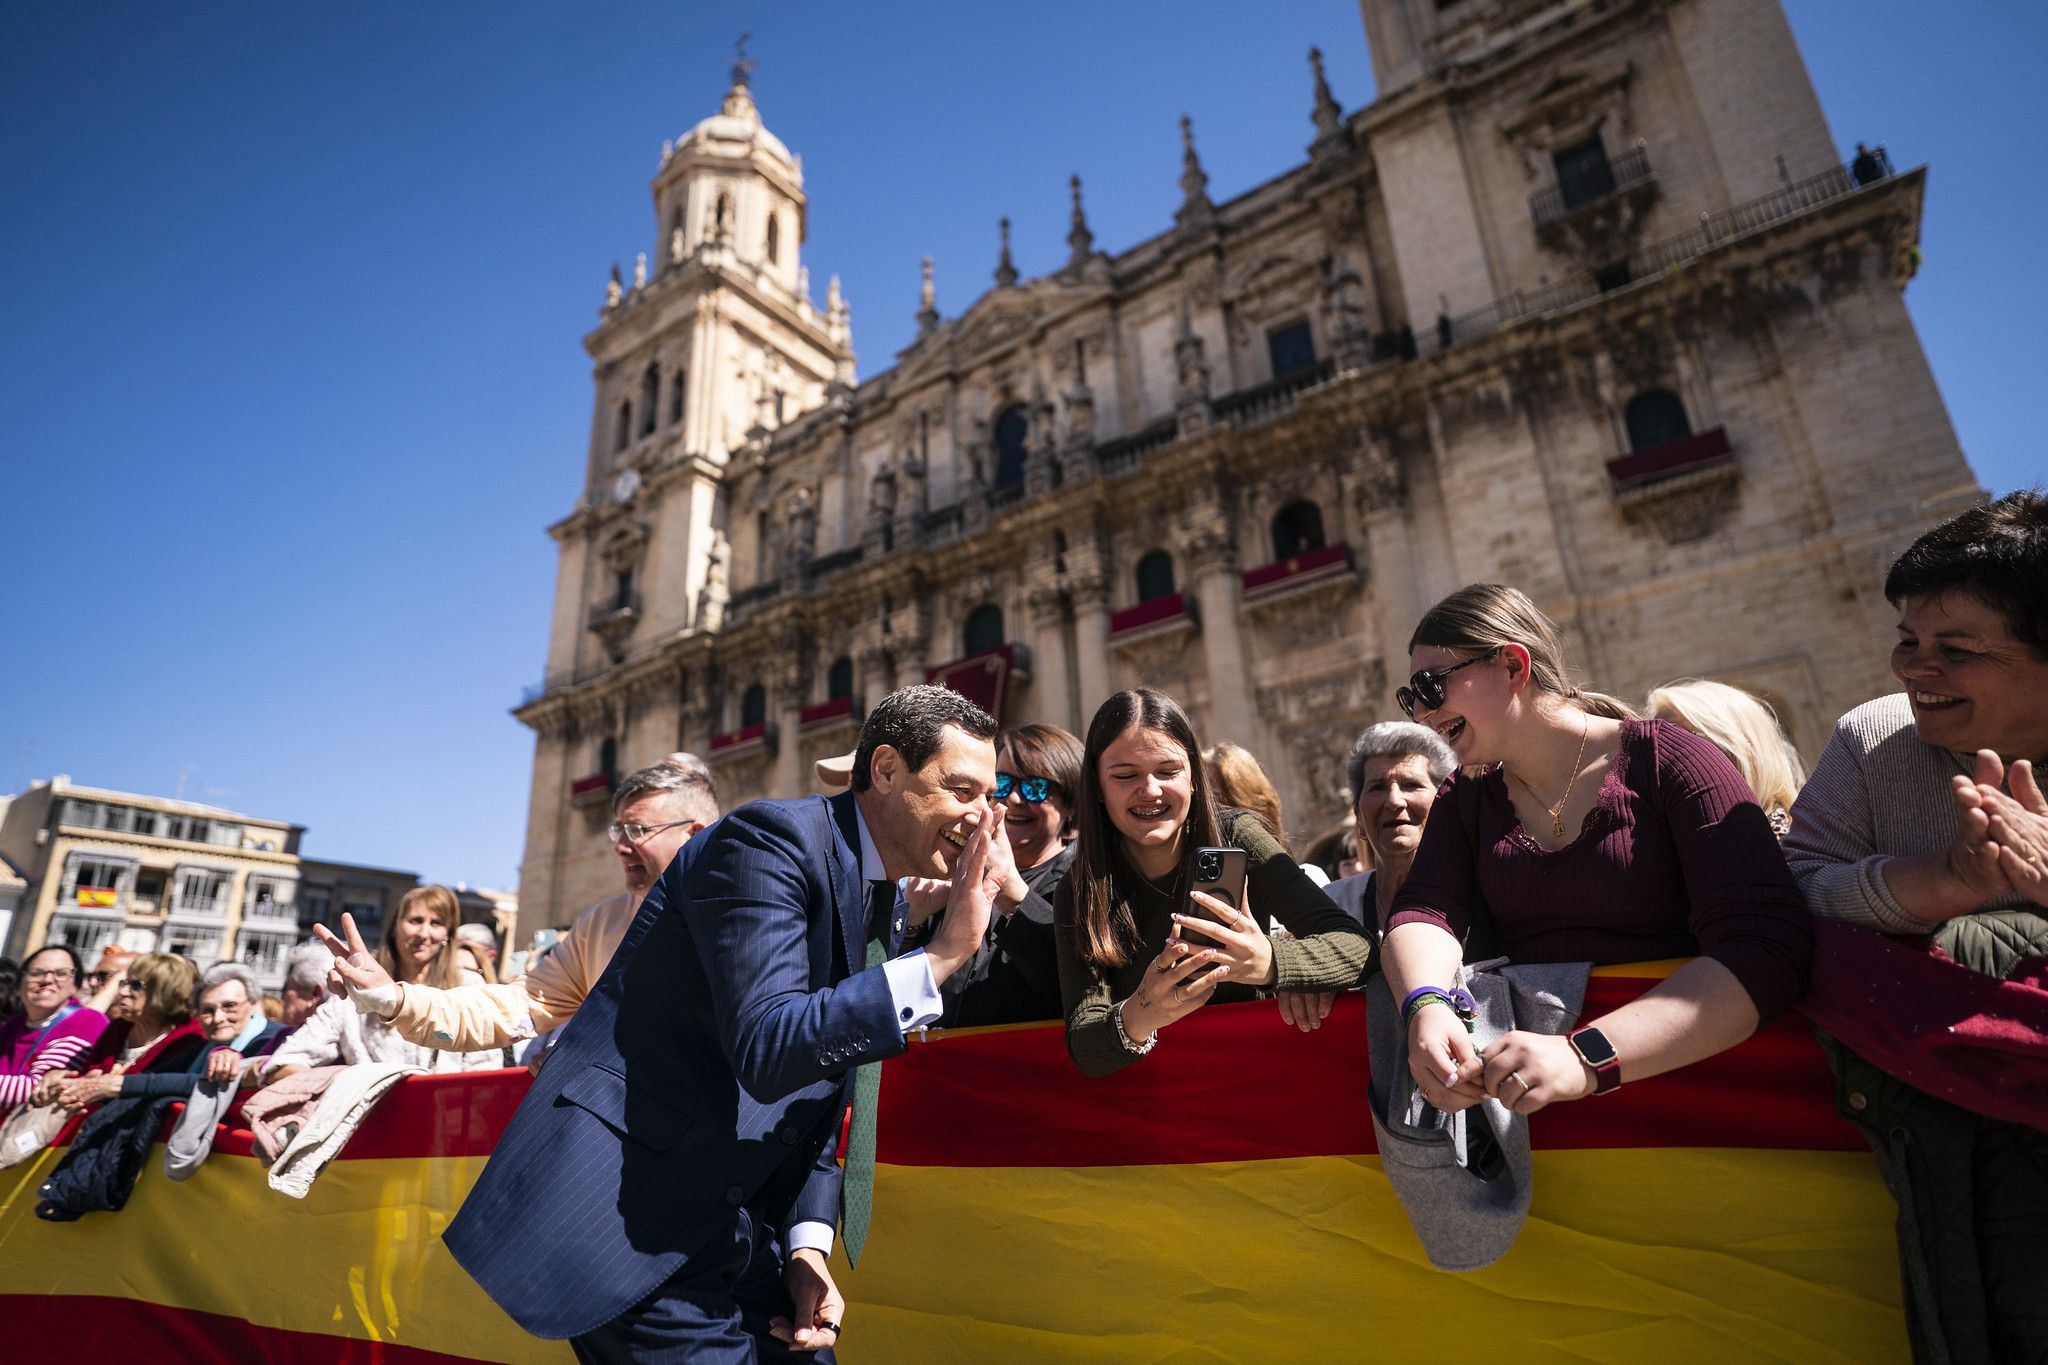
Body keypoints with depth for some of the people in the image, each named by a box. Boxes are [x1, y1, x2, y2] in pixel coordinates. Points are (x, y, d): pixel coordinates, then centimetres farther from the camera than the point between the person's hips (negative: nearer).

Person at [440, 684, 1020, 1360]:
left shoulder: (887, 900, 6)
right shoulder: (771, 838, -19)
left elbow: (821, 1097, 11)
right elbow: (767, 1049, -28)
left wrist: (807, 1245, 1)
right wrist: (945, 953, -28)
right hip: (629, 1216, -8)